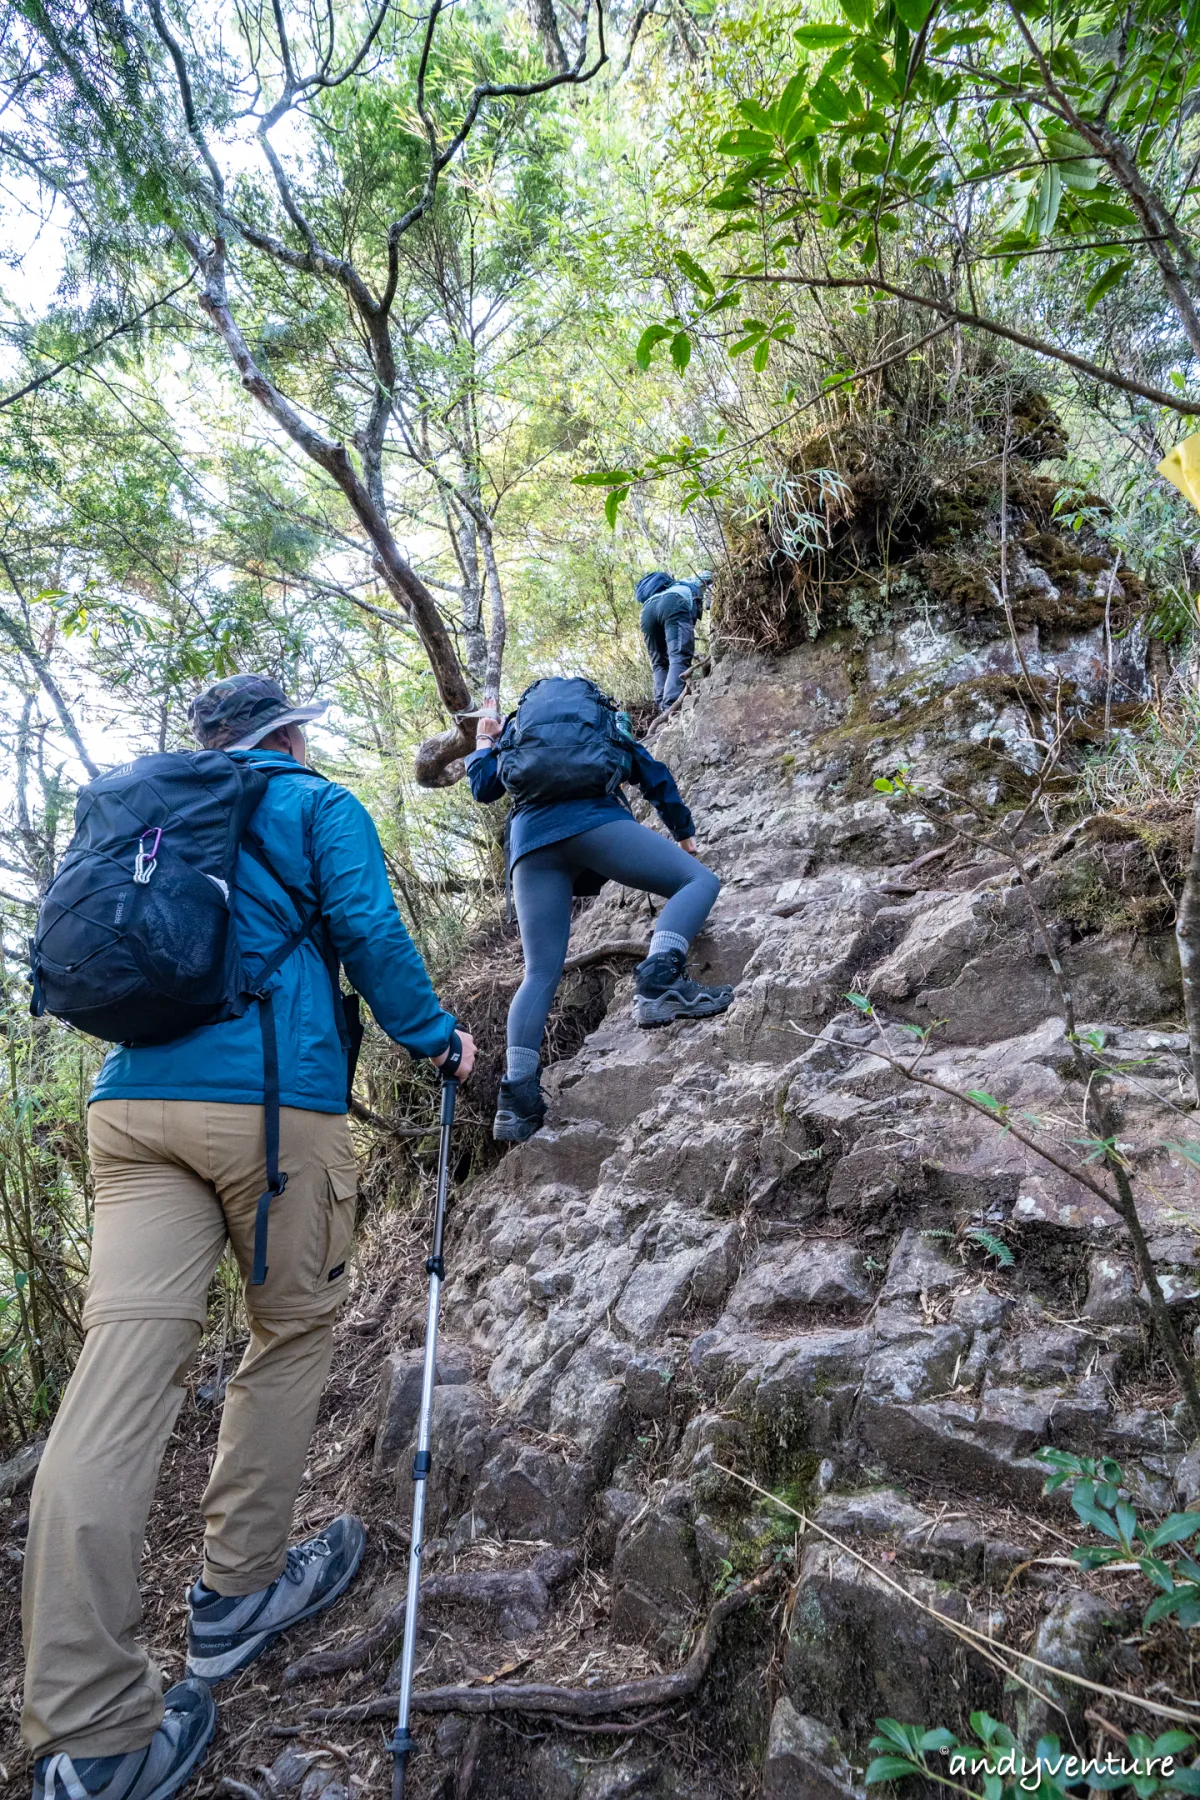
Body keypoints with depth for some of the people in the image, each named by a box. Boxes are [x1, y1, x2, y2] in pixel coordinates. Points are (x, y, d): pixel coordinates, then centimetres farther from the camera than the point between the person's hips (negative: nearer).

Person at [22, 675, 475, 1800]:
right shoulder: (318, 804, 9)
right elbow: (369, 932, -3)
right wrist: (436, 1039, 9)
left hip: (130, 1100, 5)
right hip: (272, 1098, -5)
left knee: (121, 1371, -4)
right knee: (292, 1335, 14)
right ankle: (237, 1594, 23)